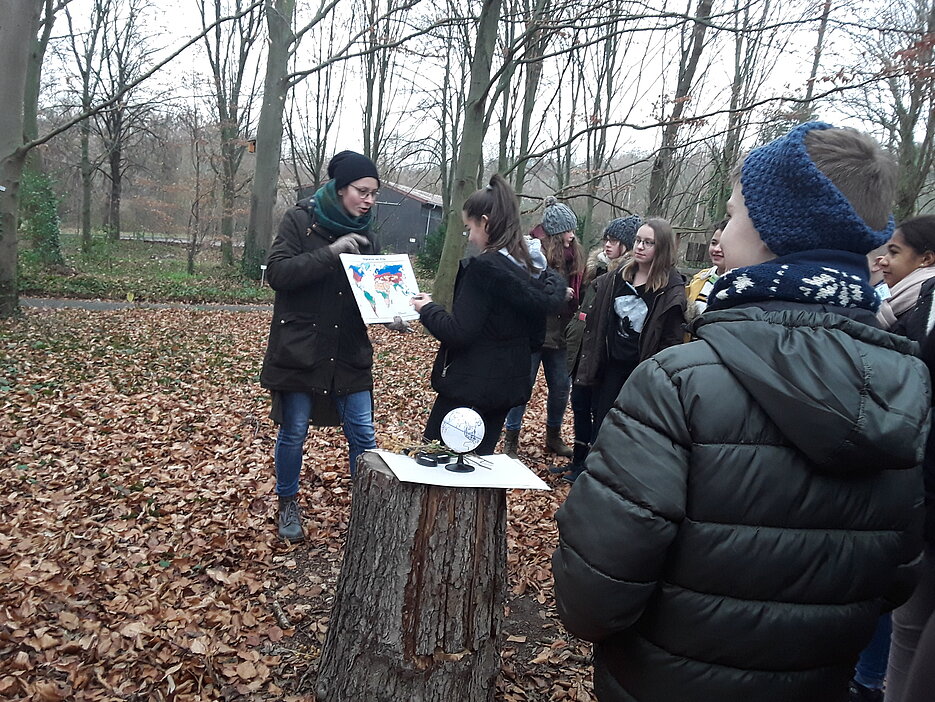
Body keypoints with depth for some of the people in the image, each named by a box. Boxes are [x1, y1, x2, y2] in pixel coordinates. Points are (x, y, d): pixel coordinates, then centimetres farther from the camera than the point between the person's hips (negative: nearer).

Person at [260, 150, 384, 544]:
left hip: (350, 353, 4)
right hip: (298, 349, -4)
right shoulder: (300, 220, -6)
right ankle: (288, 505, 30)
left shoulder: (364, 235, 8)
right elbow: (277, 272, -17)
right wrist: (331, 252, -24)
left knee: (363, 435, 4)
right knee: (294, 432, 7)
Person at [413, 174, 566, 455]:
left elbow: (457, 334, -21)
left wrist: (427, 309, -5)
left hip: (470, 387, -8)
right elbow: (535, 337, 12)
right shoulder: (535, 268, 5)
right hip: (507, 385, 8)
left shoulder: (484, 267, -20)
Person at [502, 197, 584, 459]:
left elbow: (578, 292, 14)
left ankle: (554, 437, 33)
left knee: (560, 387, 14)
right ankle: (511, 440, 18)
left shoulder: (573, 255, 7)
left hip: (558, 335, 7)